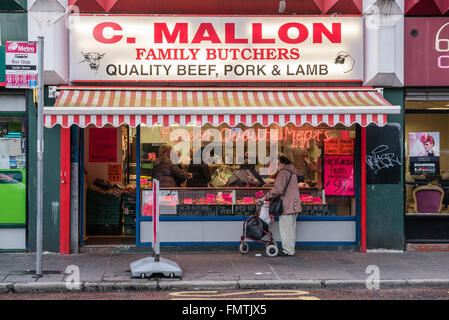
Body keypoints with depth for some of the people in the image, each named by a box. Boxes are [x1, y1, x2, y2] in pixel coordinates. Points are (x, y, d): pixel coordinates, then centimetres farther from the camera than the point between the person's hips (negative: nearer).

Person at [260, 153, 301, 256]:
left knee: (285, 227, -4)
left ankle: (288, 250, -2)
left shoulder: (283, 172, -13)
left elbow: (277, 190, -20)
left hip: (286, 206, -9)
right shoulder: (292, 172, 17)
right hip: (294, 205, 9)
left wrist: (265, 197, -13)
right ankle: (291, 249, 19)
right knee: (291, 228, 14)